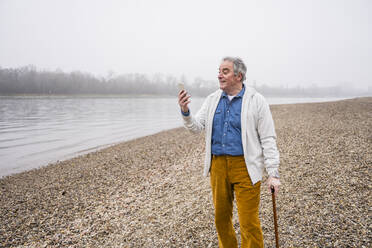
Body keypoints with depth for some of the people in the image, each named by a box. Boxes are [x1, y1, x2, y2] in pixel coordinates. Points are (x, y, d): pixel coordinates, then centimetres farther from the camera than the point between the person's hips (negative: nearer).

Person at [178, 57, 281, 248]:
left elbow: (268, 139, -4)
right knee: (221, 218, 15)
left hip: (244, 166, -4)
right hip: (218, 165, 5)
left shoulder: (256, 101, -4)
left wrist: (273, 173, -9)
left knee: (249, 223, -2)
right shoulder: (212, 100, 10)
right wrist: (185, 111, -16)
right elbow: (197, 127, 4)